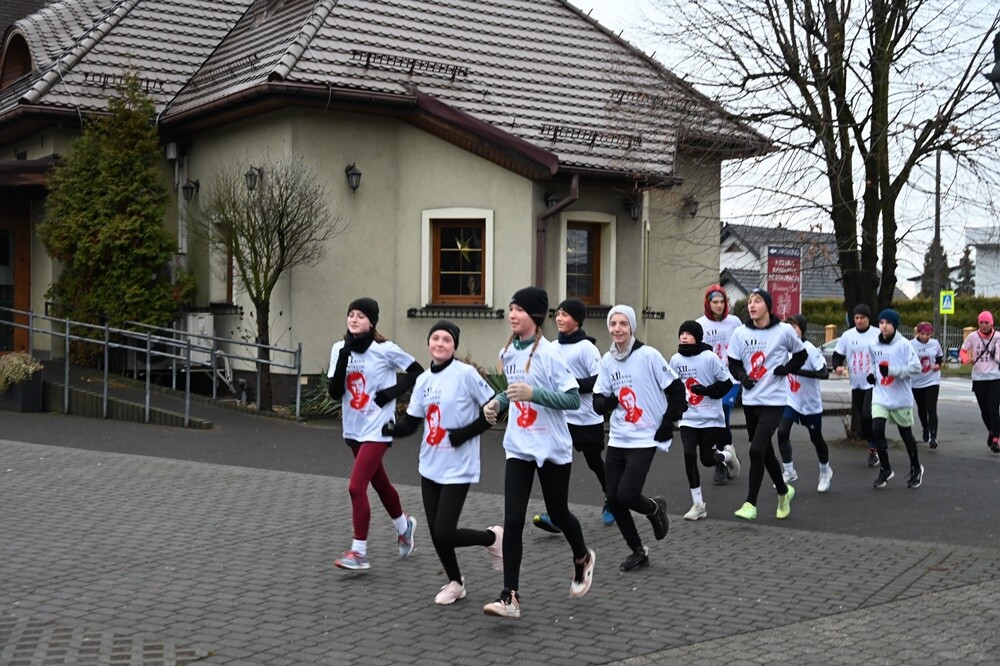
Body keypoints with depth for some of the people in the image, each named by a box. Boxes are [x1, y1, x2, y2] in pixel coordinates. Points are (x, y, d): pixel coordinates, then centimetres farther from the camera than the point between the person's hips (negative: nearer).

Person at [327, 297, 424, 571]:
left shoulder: (385, 349, -13)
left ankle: (359, 552, -4)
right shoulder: (340, 349, 0)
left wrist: (393, 392, -15)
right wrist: (343, 361, -18)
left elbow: (417, 372, -4)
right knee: (379, 483, 21)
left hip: (377, 429, -6)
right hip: (353, 428, 6)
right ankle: (404, 525, 46)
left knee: (356, 487, -14)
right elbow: (334, 393, -6)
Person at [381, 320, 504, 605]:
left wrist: (465, 433, -16)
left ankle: (492, 537, 18)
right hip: (430, 466, 6)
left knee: (444, 534, -9)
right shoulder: (423, 380, 7)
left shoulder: (465, 373, -11)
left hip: (457, 468, -6)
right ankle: (455, 582, 32)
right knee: (436, 533, 9)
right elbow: (409, 423, 7)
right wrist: (387, 428, -12)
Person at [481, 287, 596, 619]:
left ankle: (583, 558, 45)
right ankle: (509, 596, -4)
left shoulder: (549, 353, -15)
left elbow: (573, 398, -18)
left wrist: (533, 393, -29)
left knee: (557, 512, 13)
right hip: (518, 446, 4)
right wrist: (497, 402, 1)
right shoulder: (508, 352, 3)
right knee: (512, 520, -6)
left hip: (552, 447, -4)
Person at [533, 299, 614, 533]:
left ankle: (611, 503, 36)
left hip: (588, 418, -5)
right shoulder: (554, 347, 6)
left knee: (595, 463, 12)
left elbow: (600, 381, -18)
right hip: (562, 417, 5)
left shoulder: (586, 347, -12)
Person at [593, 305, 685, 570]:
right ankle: (638, 551, 21)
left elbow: (676, 390, -6)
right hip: (617, 440, 5)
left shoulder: (648, 355, -10)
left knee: (626, 495, -15)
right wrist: (607, 400, -16)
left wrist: (667, 426, -8)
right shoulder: (607, 360, 5)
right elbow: (598, 404, 6)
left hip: (644, 440, -5)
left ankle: (655, 509, 20)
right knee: (613, 500, 2)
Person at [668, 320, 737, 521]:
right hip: (688, 419, 3)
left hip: (711, 418, -3)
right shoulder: (676, 359, 0)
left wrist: (707, 390, -20)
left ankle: (728, 454, 38)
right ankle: (698, 504, 0)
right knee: (689, 456, -11)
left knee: (708, 459, -1)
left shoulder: (709, 357, -12)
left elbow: (727, 382, -8)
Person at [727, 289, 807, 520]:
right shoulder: (740, 333, 1)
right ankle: (783, 491, 39)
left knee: (757, 449, -16)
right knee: (765, 451, 15)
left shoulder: (784, 331, -6)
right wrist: (742, 376, -10)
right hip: (750, 400, 4)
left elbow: (801, 354, 9)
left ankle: (751, 504, -7)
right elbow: (733, 363, 9)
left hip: (774, 400, -4)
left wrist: (786, 368, -7)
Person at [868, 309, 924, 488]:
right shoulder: (873, 345, 3)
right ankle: (885, 469, 4)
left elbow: (916, 367, -17)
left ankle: (916, 469, 33)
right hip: (880, 396, 3)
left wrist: (892, 370, -26)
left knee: (906, 435, 11)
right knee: (877, 430, -13)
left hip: (901, 398, -3)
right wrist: (871, 373, 3)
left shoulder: (903, 344, -12)